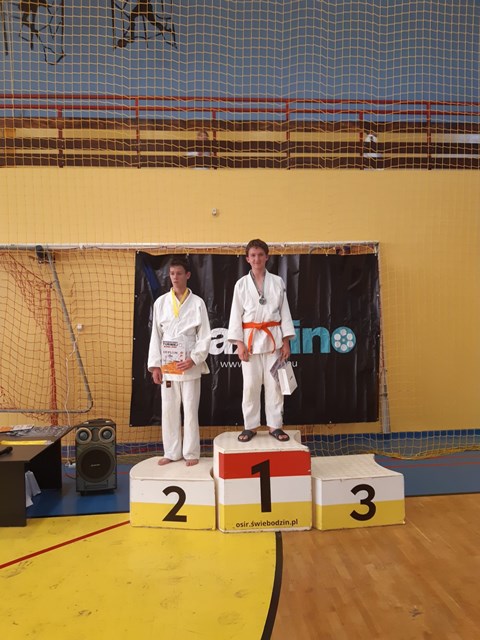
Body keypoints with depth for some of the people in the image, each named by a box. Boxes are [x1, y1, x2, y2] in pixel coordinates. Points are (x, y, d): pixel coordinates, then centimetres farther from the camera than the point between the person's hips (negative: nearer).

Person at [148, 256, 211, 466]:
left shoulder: (197, 303, -2)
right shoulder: (160, 302, 4)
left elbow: (205, 336, -2)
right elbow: (156, 335, 4)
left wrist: (193, 359, -13)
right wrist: (155, 365, -1)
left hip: (190, 363, -2)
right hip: (167, 363, 2)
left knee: (190, 410, 3)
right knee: (169, 409, 8)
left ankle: (191, 452, 16)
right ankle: (171, 452, 21)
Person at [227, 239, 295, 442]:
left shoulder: (277, 282, 5)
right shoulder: (241, 284, 3)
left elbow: (284, 312, 4)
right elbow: (236, 315, 0)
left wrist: (286, 341, -1)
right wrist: (239, 343, -8)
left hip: (273, 338, 1)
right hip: (251, 339, 0)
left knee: (274, 383, 4)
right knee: (250, 385, 3)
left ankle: (275, 425, 15)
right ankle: (250, 426, 16)